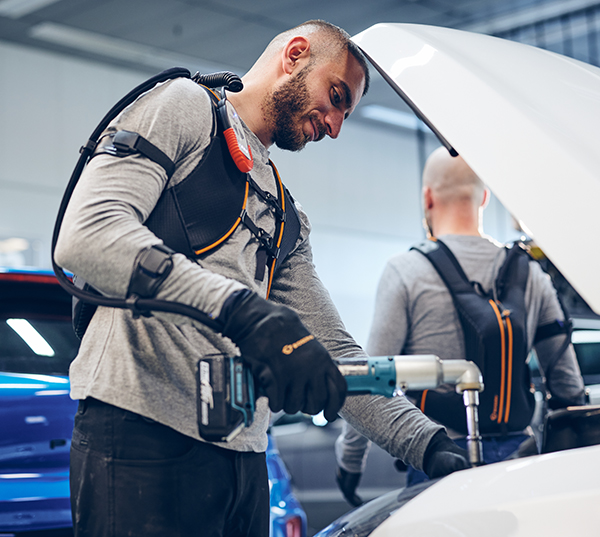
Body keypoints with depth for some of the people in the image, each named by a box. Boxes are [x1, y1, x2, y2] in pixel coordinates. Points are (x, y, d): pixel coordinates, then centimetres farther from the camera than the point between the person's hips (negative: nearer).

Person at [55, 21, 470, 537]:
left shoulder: (285, 217, 26)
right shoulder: (182, 106, 3)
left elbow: (334, 350, 22)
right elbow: (87, 236, -16)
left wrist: (431, 445, 8)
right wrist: (242, 311, -27)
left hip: (245, 455, 8)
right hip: (144, 436, -8)